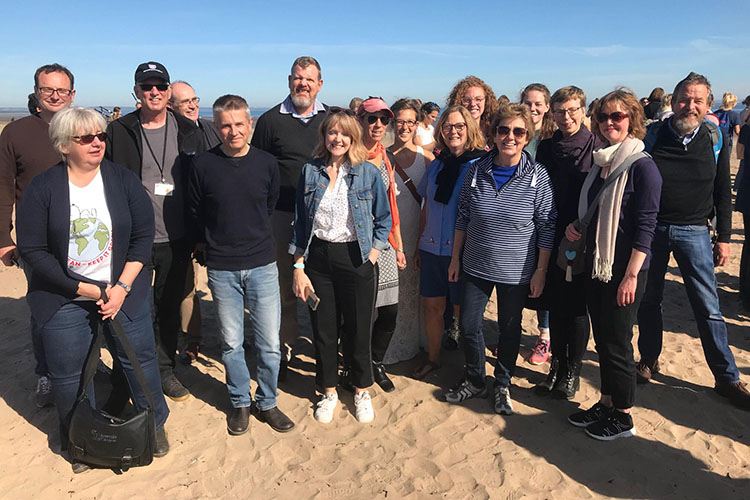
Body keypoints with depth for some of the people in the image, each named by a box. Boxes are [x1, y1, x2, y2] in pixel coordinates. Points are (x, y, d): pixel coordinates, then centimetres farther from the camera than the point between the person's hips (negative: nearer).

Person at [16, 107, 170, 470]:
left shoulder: (124, 180, -3)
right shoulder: (42, 189, -7)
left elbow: (143, 235, -3)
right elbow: (32, 249, -8)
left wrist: (122, 286, -11)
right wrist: (82, 289, -13)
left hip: (124, 290, 1)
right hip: (64, 298, 0)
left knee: (138, 359, 8)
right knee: (67, 374, 10)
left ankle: (155, 424, 32)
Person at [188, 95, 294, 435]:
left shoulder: (266, 163, -1)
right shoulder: (203, 165, -5)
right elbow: (194, 214, 7)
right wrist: (214, 242, 8)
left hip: (262, 266, 1)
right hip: (221, 269, 0)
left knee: (270, 344, 5)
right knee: (231, 343, 11)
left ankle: (267, 403, 26)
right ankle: (240, 403, 31)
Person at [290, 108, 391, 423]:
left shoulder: (368, 172, -2)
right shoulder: (310, 171, 3)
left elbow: (383, 220, 4)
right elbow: (300, 223, 5)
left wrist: (371, 258, -5)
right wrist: (298, 268, 0)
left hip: (356, 259, -1)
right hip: (317, 258, 2)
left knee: (358, 329, 7)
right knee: (323, 329, 10)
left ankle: (362, 391, 30)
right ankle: (328, 392, 31)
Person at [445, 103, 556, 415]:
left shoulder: (538, 177, -11)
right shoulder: (476, 171, -4)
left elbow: (547, 228, -6)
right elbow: (463, 218, 5)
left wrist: (540, 271, -7)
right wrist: (455, 258, 6)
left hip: (517, 271, -2)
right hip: (476, 266, 3)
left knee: (510, 328, 13)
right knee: (469, 324, 9)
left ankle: (502, 385, 35)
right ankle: (474, 381, 33)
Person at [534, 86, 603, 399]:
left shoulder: (596, 147, -6)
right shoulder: (546, 147, 7)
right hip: (552, 238, 4)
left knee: (577, 306, 5)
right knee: (555, 304, 12)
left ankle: (573, 371, 21)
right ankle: (557, 365, 27)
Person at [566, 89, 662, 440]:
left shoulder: (642, 166, -13)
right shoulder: (599, 164, 9)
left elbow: (645, 226, -16)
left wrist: (631, 275, -19)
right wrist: (574, 227, 2)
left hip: (624, 270, -7)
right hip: (595, 266, 7)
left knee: (617, 343, 3)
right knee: (602, 339, 16)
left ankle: (623, 417, 20)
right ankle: (605, 403, 31)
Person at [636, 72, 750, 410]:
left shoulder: (715, 140, 0)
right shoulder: (651, 137, -4)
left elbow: (722, 192, 7)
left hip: (694, 232, 0)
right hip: (651, 228, 0)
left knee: (708, 308, 1)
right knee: (649, 300, 11)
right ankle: (649, 361, 29)